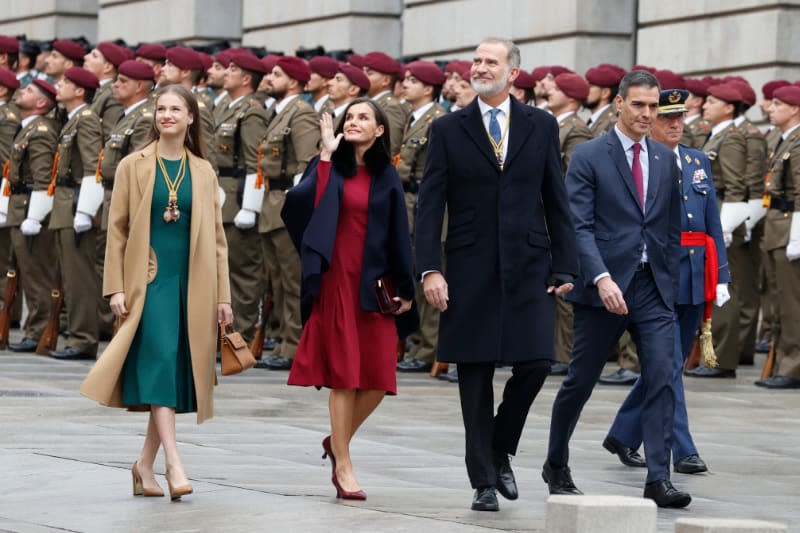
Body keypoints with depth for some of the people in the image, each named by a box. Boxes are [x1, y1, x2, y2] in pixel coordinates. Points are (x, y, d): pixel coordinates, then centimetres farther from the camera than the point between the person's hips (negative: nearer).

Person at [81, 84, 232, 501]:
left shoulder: (203, 172, 11)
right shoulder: (132, 167, 4)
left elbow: (216, 236, 11)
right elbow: (117, 229, 2)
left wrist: (222, 295, 6)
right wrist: (116, 288, -6)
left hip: (192, 283, 3)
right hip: (150, 279, -3)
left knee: (177, 373, 3)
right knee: (159, 361, -16)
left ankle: (145, 463, 13)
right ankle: (174, 465, -22)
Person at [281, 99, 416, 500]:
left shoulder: (386, 177, 10)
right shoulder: (329, 166, 3)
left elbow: (399, 235, 10)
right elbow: (300, 203, -15)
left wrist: (404, 288, 6)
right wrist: (327, 156, -13)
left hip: (374, 283, 3)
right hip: (336, 281, -3)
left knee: (378, 377, -1)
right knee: (344, 373, -4)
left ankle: (338, 440, 24)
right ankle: (343, 466, 3)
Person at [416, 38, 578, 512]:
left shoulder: (541, 126, 7)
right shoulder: (448, 129, 3)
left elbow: (557, 202, 7)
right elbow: (430, 204, 0)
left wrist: (564, 268, 1)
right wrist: (430, 269, -9)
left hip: (530, 268, 1)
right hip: (471, 271, -1)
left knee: (535, 363, -9)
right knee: (476, 376, 1)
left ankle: (501, 452, 16)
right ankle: (484, 481, 9)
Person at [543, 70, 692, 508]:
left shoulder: (665, 160, 12)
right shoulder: (589, 156, -4)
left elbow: (671, 227, 16)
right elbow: (579, 226, -11)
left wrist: (669, 282, 11)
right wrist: (602, 279, -22)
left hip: (653, 288, 4)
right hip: (604, 287, -4)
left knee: (662, 377, -9)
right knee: (580, 381, 7)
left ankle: (658, 479, -10)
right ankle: (556, 465, 26)